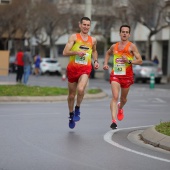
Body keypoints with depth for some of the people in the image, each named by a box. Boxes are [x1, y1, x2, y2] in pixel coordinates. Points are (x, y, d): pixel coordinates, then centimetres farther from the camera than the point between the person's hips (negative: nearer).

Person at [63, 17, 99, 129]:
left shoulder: (93, 40, 11)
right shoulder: (74, 37, 0)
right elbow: (65, 52, -8)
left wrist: (96, 61, 16)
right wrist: (76, 52, -23)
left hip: (85, 69, 1)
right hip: (73, 68, 0)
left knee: (81, 89, -27)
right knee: (72, 94, 11)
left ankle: (77, 109, -3)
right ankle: (71, 115, 32)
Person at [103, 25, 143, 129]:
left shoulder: (131, 46, -3)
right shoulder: (114, 46, 9)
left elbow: (140, 61, -7)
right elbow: (108, 53, 32)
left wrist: (129, 61, -22)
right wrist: (106, 63, 16)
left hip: (127, 76, -1)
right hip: (115, 75, 1)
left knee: (123, 98, 17)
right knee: (115, 97, -17)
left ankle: (120, 108, 53)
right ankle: (114, 121, -24)